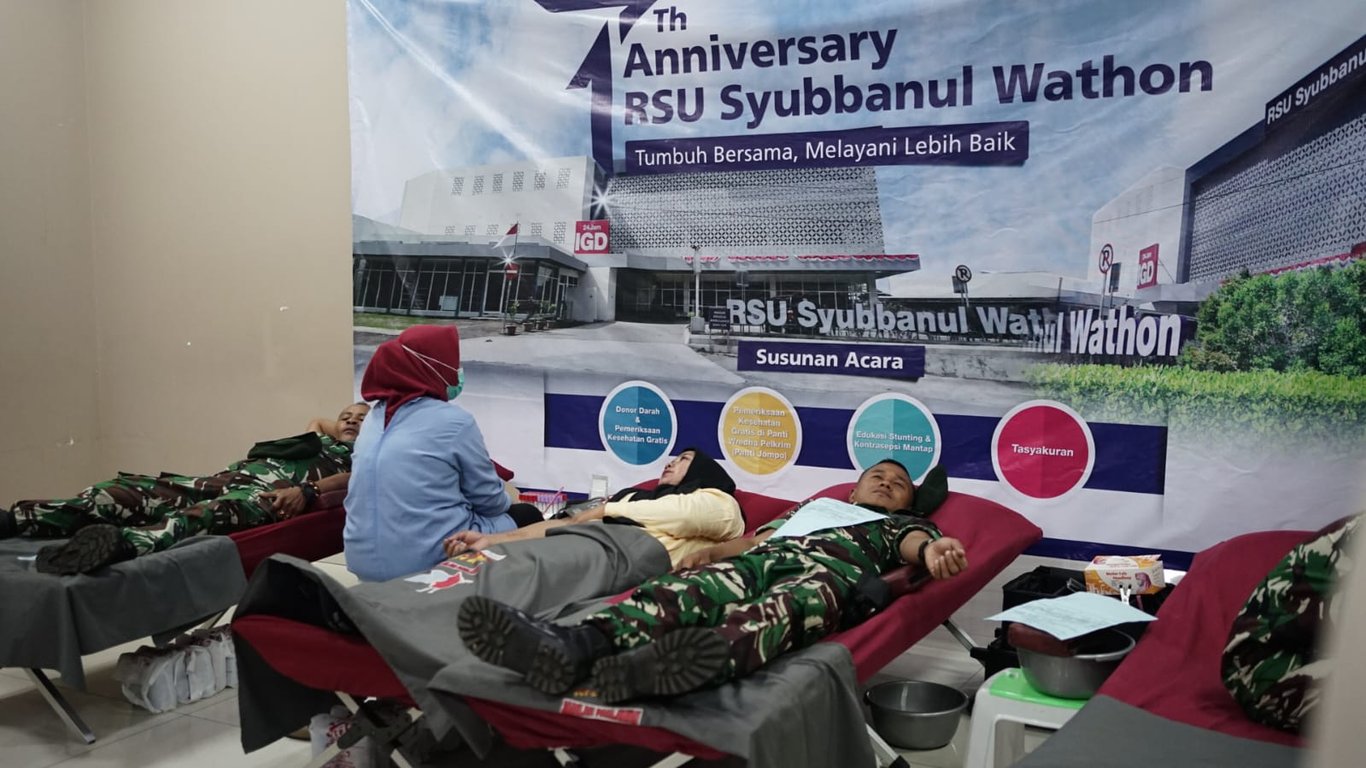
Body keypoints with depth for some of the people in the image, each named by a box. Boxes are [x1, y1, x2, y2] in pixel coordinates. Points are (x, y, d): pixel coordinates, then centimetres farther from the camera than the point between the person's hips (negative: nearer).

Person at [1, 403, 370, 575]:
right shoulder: (318, 441, 41)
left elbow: (357, 479, -3)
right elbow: (318, 422, 67)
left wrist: (306, 491, -19)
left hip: (273, 491, -7)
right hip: (233, 475, 7)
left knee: (204, 515, -41)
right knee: (137, 490, -18)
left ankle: (120, 543, -72)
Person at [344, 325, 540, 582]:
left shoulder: (375, 418, 9)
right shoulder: (454, 421, -12)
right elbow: (491, 500, -2)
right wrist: (507, 498, 19)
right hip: (428, 563, -7)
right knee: (525, 516, 16)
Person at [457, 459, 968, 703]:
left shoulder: (901, 524, 33)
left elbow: (915, 542, 10)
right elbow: (759, 536, 33)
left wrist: (932, 550, -15)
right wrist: (711, 551, 13)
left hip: (834, 569, -3)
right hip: (763, 558, 4)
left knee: (793, 603, -41)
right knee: (692, 587, -30)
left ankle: (711, 658, -76)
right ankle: (570, 645, -57)